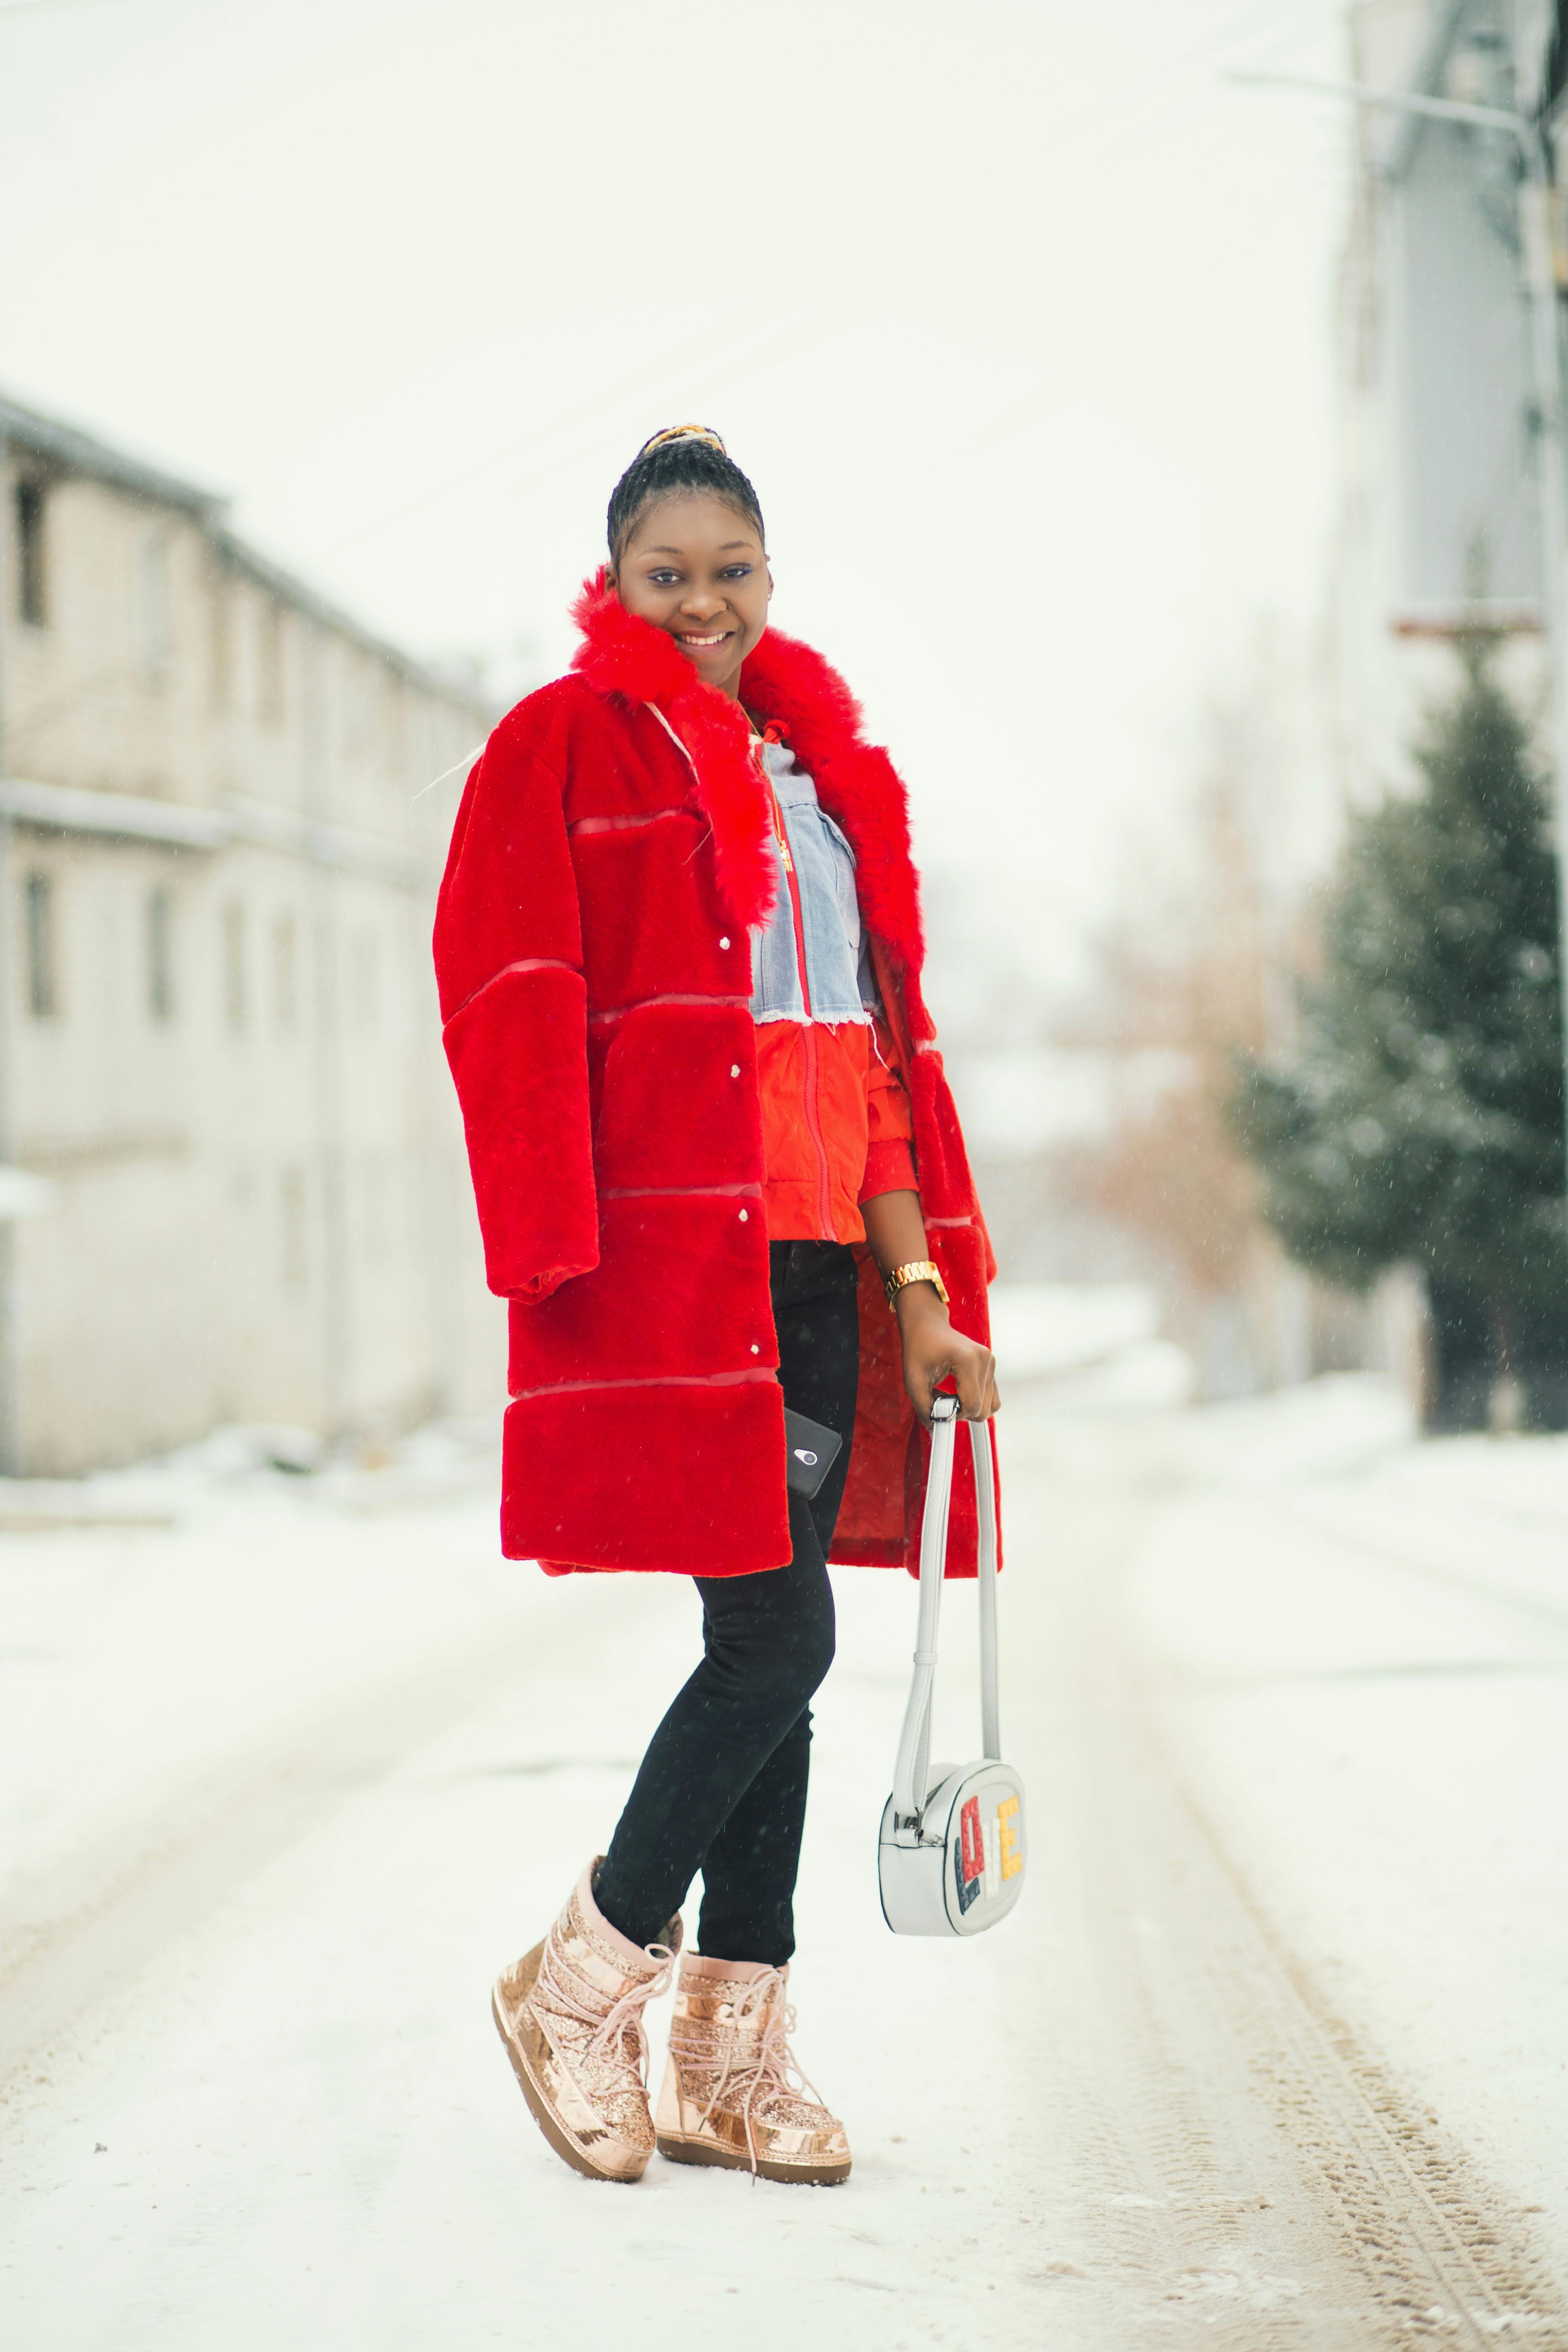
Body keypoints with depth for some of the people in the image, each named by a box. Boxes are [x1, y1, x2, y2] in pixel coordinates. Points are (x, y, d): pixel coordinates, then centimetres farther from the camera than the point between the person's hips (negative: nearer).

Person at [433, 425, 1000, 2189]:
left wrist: (920, 1288, 9)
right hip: (671, 1249, -6)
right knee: (777, 1634, -12)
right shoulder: (562, 748, 0)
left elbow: (876, 1045, 16)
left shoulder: (820, 766, 19)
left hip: (816, 1252, 6)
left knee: (774, 1645, 6)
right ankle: (580, 1984, 6)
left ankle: (732, 2063, 13)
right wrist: (571, 1251, -16)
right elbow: (513, 1013, -6)